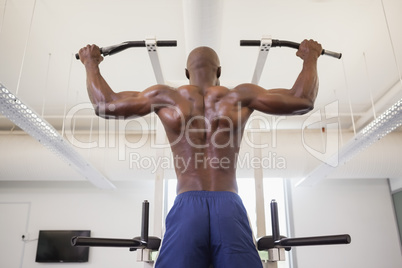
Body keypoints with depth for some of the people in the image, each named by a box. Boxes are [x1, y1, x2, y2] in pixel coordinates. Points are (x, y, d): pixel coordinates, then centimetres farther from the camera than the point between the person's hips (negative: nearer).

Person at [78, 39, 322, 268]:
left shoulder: (165, 96, 12)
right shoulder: (240, 96, 12)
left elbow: (105, 104, 14)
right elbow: (303, 100, 12)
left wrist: (91, 63, 31)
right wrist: (310, 58, 30)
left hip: (186, 207, 1)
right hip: (229, 206, 0)